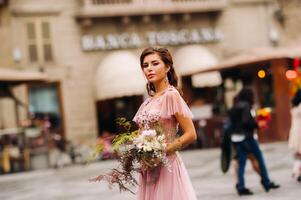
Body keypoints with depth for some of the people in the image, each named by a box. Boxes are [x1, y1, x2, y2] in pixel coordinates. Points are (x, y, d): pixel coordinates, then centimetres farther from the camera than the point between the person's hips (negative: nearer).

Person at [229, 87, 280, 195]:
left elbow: (233, 122, 11)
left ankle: (241, 187, 2)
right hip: (246, 137, -7)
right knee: (259, 158, 6)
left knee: (241, 163, 6)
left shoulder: (234, 107, 12)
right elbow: (246, 121, -21)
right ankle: (266, 182, 11)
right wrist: (256, 125, -8)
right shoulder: (246, 106, -11)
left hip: (236, 138, 7)